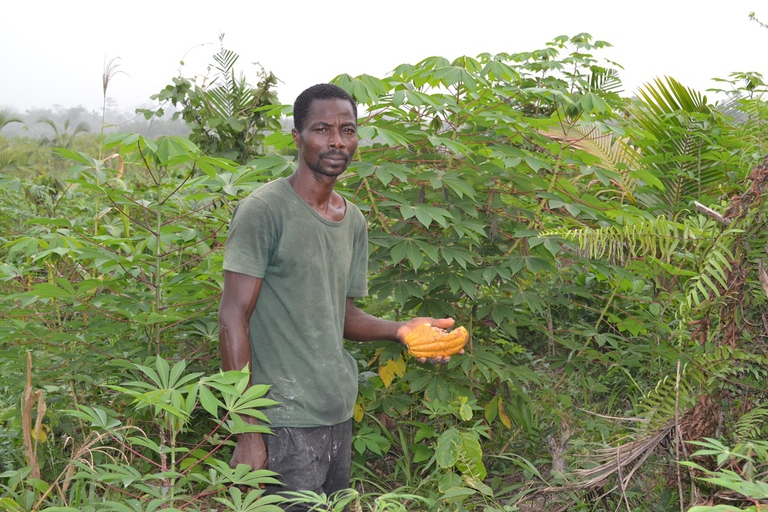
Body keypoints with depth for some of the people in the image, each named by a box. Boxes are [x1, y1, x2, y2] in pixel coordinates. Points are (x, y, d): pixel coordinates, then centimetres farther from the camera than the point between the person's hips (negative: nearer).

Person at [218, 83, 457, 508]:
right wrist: (248, 433, -17)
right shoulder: (264, 210, -12)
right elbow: (233, 318, -14)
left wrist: (400, 329, -4)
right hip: (288, 421, -7)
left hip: (341, 413, 7)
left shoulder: (354, 221, 11)